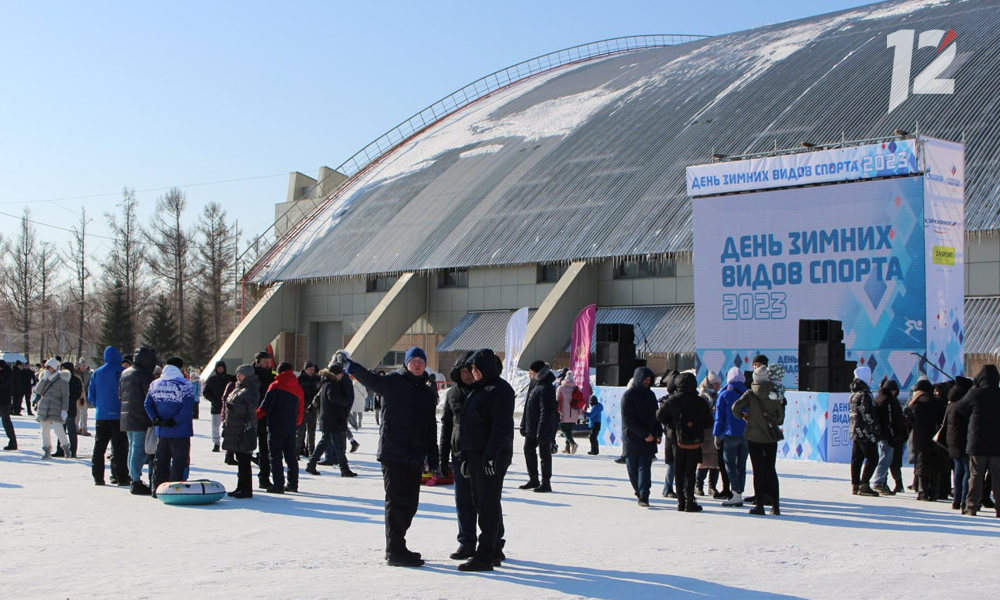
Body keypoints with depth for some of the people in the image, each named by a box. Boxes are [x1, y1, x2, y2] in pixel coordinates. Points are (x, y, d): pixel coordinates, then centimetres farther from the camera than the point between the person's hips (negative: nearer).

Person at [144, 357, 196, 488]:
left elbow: (147, 404, 5)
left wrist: (154, 418, -2)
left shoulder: (155, 384, 8)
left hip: (161, 431, 5)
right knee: (179, 462, 1)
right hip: (180, 432, -5)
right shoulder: (186, 385, -10)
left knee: (161, 461, 14)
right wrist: (174, 421, -15)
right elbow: (187, 408, -19)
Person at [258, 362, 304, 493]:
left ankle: (278, 485, -5)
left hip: (276, 427, -5)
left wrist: (255, 418, 1)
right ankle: (293, 484, 14)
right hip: (291, 428, 5)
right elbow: (300, 410, 14)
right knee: (291, 456, 13)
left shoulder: (275, 386, -8)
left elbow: (265, 407, -11)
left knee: (276, 457, -2)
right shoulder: (298, 388, 9)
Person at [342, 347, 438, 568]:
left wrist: (433, 459, 15)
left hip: (414, 458, 6)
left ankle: (397, 547, 24)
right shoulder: (393, 382, -1)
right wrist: (351, 366, -40)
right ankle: (395, 551, 0)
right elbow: (372, 380, -22)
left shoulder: (428, 393, 16)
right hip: (393, 453, -6)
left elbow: (431, 428, 19)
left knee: (410, 502, 10)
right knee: (396, 501, -5)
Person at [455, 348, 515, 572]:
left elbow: (501, 425, -19)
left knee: (488, 504, -9)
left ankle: (485, 556, -9)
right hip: (476, 453, 10)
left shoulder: (500, 390, -11)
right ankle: (495, 551, 22)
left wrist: (492, 454, -24)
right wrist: (465, 455, 19)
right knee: (481, 502, 13)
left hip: (492, 455, -10)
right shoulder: (478, 390, 19)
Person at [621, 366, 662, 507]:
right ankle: (641, 493, 16)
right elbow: (628, 419, -12)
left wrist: (658, 432, 4)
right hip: (632, 438, -3)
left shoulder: (650, 395, 12)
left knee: (645, 467, -6)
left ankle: (643, 495, -13)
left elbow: (656, 415, 19)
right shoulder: (628, 395, -7)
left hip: (648, 438, 3)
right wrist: (645, 434, -15)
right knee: (633, 468, 3)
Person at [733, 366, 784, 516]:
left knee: (758, 471, 3)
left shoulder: (750, 394, -7)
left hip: (754, 436, -2)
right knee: (771, 470, 10)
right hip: (771, 437, 2)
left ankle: (759, 505, 1)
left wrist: (742, 416, 2)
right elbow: (780, 416, 3)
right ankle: (775, 505, 8)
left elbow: (735, 407, -18)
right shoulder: (774, 394, -1)